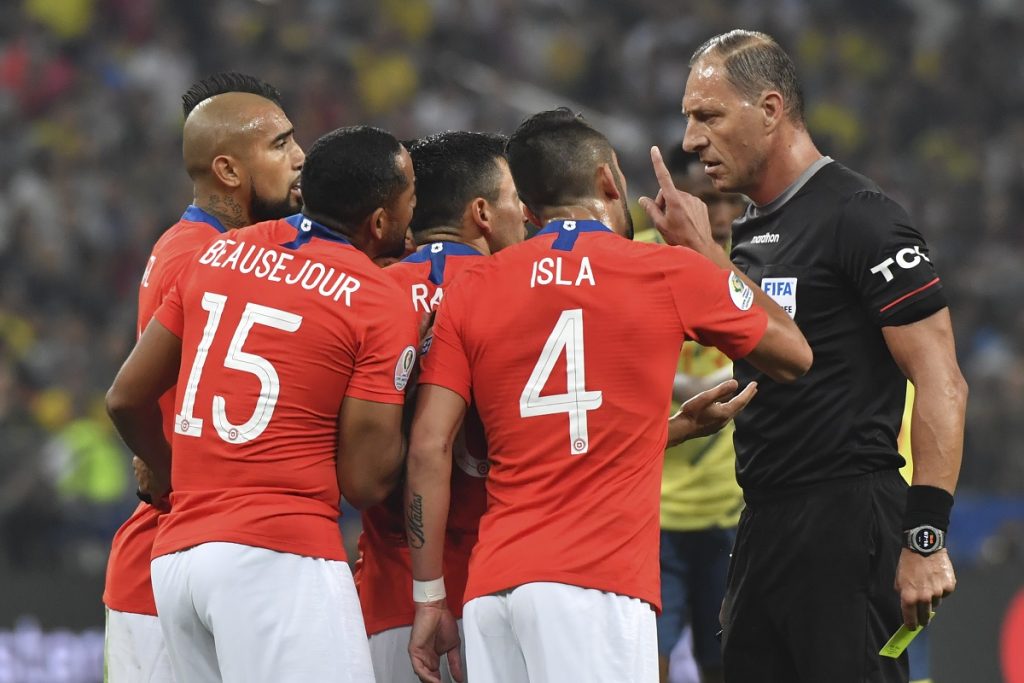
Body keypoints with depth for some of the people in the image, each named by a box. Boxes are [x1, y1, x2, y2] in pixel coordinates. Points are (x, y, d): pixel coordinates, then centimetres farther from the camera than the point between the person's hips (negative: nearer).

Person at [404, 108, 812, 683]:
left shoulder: (471, 293, 13)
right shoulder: (669, 274, 5)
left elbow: (430, 447, 6)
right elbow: (795, 355, 21)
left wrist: (430, 595, 10)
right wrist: (706, 250, 31)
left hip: (492, 591, 4)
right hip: (597, 590, -4)